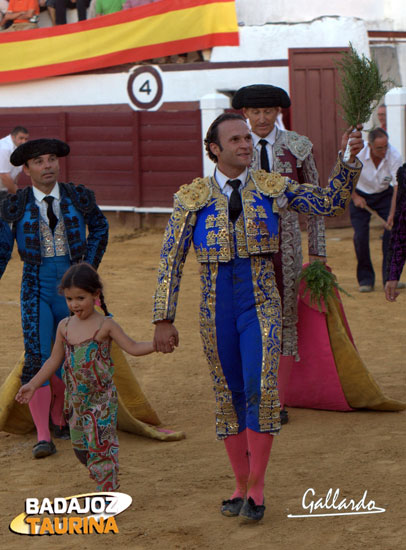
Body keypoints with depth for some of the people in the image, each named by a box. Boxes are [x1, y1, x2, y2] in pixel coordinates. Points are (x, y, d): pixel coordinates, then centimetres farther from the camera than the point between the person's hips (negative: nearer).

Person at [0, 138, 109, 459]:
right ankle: (43, 436, -15)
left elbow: (99, 228, 19)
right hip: (36, 290, -2)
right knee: (37, 360, -14)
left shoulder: (79, 198, 1)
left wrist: (90, 265, 11)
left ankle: (57, 419, 31)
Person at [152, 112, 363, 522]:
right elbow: (171, 261, 0)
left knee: (260, 390, -15)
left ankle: (257, 488, -5)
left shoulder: (271, 188, 2)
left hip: (261, 305, -1)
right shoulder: (192, 198, -1)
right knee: (229, 396, 8)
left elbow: (330, 203, 0)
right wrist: (163, 320, -3)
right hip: (217, 310, 1)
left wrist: (349, 160, -16)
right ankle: (241, 486, 21)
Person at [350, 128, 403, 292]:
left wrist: (392, 215, -33)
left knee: (392, 230, -15)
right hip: (360, 194, -1)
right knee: (360, 235, -12)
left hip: (384, 195, 1)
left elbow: (397, 187, -25)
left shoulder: (394, 157, -25)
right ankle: (365, 278, 1)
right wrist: (354, 197, -14)